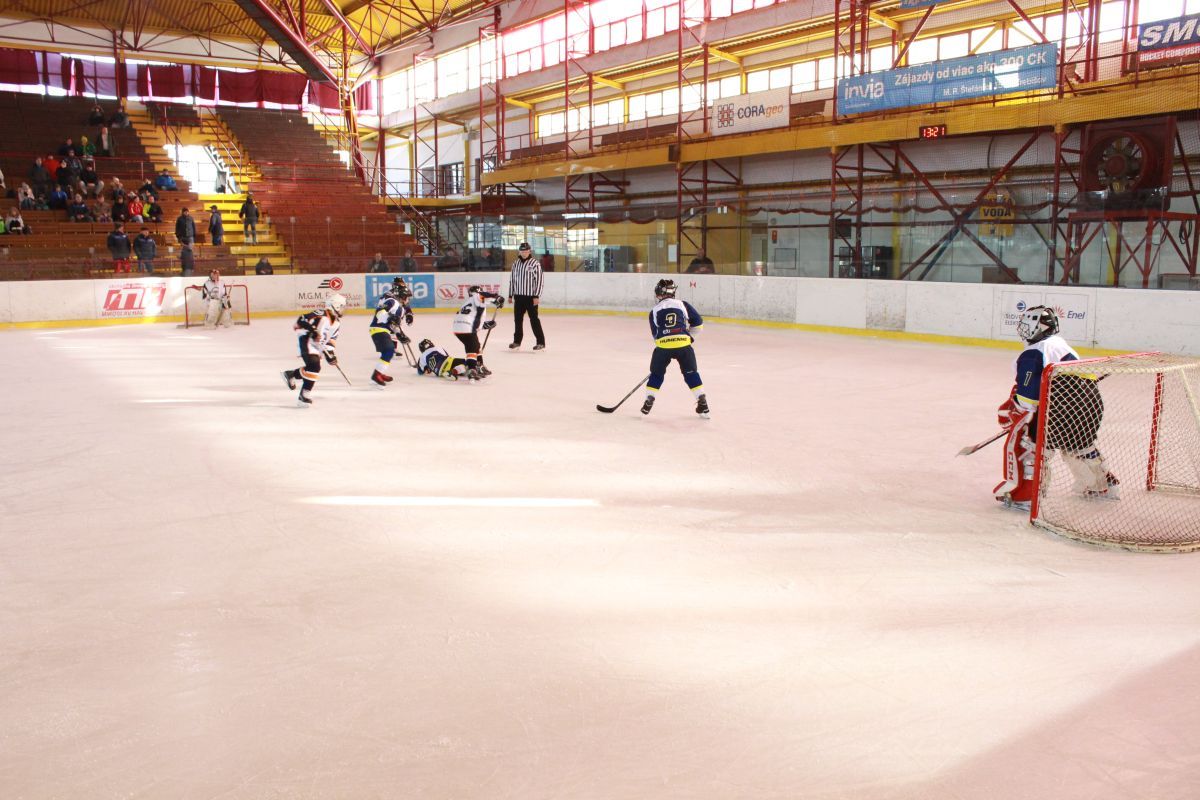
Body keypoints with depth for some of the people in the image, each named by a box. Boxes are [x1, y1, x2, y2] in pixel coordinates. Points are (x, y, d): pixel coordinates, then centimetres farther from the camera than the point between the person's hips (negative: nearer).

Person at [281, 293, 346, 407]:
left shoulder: (337, 323, 8)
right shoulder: (320, 315, -20)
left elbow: (331, 339, 14)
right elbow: (301, 320, -23)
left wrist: (331, 353, 5)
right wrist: (311, 329, -35)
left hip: (318, 346, 9)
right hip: (306, 341, -9)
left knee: (313, 367, 11)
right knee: (314, 366, -21)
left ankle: (290, 374, 37)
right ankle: (304, 396, -18)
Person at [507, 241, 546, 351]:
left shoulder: (535, 264, -8)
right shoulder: (515, 264, 9)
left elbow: (539, 281, -10)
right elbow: (512, 280, 15)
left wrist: (537, 296, -15)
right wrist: (510, 295, 13)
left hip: (531, 297, -5)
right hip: (518, 296, 5)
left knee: (534, 319, -6)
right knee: (517, 319, 11)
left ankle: (541, 342, -2)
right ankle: (517, 341, 23)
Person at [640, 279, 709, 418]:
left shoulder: (654, 311, 15)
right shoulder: (682, 304, 14)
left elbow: (655, 334, 14)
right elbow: (698, 322, 14)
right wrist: (690, 336, 29)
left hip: (662, 346, 0)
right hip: (683, 344, 0)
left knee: (656, 373, 21)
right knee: (691, 373, 16)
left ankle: (649, 400, 16)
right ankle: (702, 403, 12)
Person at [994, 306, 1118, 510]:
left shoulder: (1031, 354, -9)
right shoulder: (1060, 343, 18)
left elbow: (1025, 401, -13)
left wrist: (1008, 412, 3)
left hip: (1064, 412, -9)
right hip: (1093, 404, 9)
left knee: (1023, 438, 0)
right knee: (1077, 442, 33)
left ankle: (1024, 494, -7)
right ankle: (1104, 484, 50)